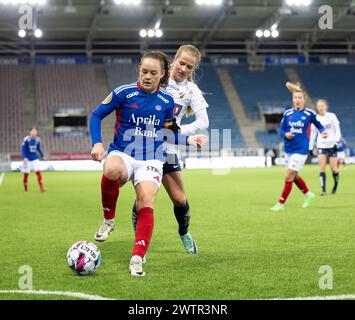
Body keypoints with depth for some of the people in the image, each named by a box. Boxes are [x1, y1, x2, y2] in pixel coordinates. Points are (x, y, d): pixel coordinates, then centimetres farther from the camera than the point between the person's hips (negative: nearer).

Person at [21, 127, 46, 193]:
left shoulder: (37, 140, 0)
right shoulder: (26, 139, -14)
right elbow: (23, 150, -12)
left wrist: (42, 156, 20)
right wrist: (24, 158, -24)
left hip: (35, 159, 3)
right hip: (27, 159, -3)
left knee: (38, 172, -10)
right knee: (26, 174, 5)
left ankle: (41, 188, -12)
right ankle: (26, 189, 21)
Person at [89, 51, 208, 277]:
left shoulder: (167, 101, 4)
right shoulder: (123, 93, -4)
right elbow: (96, 116, 4)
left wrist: (188, 140, 1)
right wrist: (97, 143, -10)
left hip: (152, 160, 2)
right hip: (122, 154, -2)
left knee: (146, 202, -22)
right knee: (112, 170, -38)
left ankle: (137, 259, -16)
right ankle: (108, 219, -13)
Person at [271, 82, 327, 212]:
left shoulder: (309, 113, -6)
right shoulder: (287, 113, 2)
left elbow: (319, 125, 8)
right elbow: (281, 130, 6)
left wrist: (322, 132, -11)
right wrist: (286, 134, -15)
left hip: (301, 150, -5)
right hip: (289, 149, 5)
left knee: (289, 176, -9)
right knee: (295, 176, 17)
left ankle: (281, 204, -1)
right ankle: (308, 194, 41)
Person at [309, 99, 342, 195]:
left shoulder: (332, 116, -1)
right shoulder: (315, 118, 6)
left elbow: (337, 130, -1)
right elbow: (313, 133, 13)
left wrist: (337, 142, -14)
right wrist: (310, 147, 10)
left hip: (332, 145, -2)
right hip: (321, 146, 2)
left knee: (334, 167, 0)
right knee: (322, 167, -10)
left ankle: (336, 184, 25)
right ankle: (323, 189, -10)